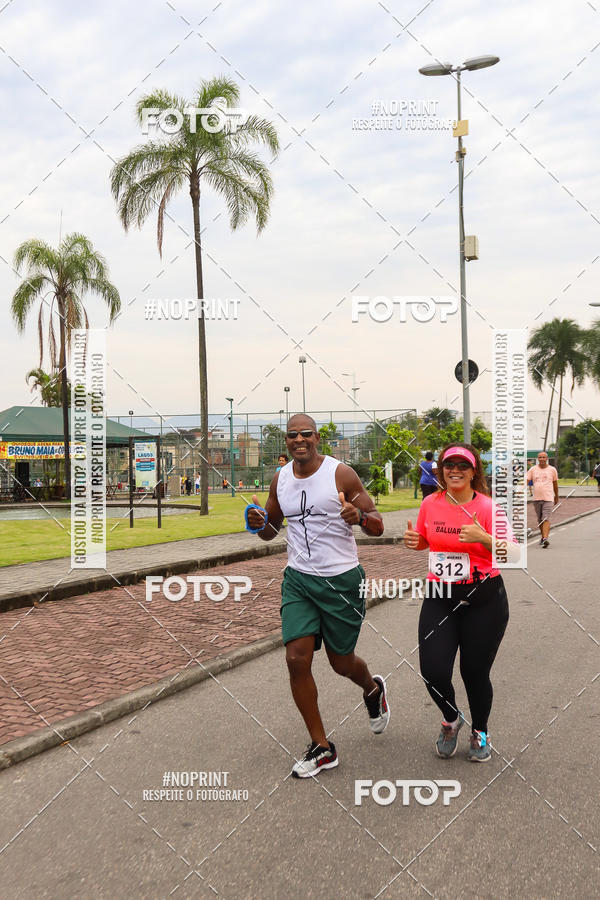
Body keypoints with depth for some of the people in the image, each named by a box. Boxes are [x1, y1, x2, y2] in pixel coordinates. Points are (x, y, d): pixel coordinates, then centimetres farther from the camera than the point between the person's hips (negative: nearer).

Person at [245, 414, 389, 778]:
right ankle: (322, 748, 9)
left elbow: (378, 527, -6)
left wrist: (360, 517, -29)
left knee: (341, 662, 8)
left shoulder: (340, 473, -9)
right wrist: (260, 524, -7)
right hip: (298, 579, 4)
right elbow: (272, 530, 17)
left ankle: (373, 689, 46)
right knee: (297, 659, -7)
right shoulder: (280, 479, 5)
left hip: (342, 579, -4)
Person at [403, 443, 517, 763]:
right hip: (439, 596, 3)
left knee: (475, 672, 5)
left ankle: (480, 733, 34)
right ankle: (451, 719, 27)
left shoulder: (487, 506, -8)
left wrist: (484, 538, -28)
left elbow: (512, 553, -12)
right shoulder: (430, 503, 3)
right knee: (433, 670, -7)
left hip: (483, 599, -3)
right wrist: (413, 540, -1)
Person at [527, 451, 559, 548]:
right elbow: (527, 481, 0)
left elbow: (555, 484, 14)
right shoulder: (533, 469, 6)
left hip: (548, 498, -3)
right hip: (536, 498, 3)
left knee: (546, 519, -14)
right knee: (540, 520, 13)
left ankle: (545, 539, -22)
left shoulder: (552, 470, 4)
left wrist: (556, 497, 20)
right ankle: (543, 537, 29)